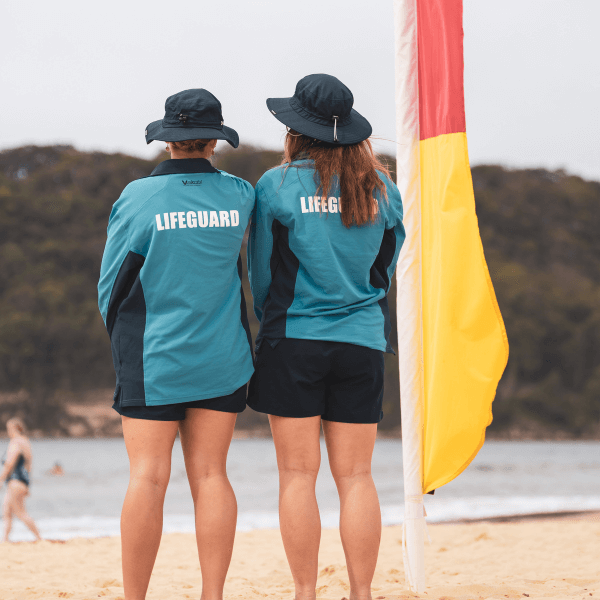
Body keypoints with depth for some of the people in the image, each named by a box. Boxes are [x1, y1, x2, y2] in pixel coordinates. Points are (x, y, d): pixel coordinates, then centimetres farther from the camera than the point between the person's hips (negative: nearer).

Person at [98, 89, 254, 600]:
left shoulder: (137, 198, -7)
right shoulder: (239, 195, 0)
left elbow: (112, 283, 1)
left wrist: (124, 342, 16)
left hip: (154, 356, -2)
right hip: (222, 356, 3)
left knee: (148, 477, -4)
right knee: (211, 474, 5)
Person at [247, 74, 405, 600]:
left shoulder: (278, 185, -5)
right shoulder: (379, 187, 3)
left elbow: (261, 272, 3)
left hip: (294, 340, -3)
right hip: (362, 340, 3)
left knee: (299, 475, 1)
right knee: (356, 477, 5)